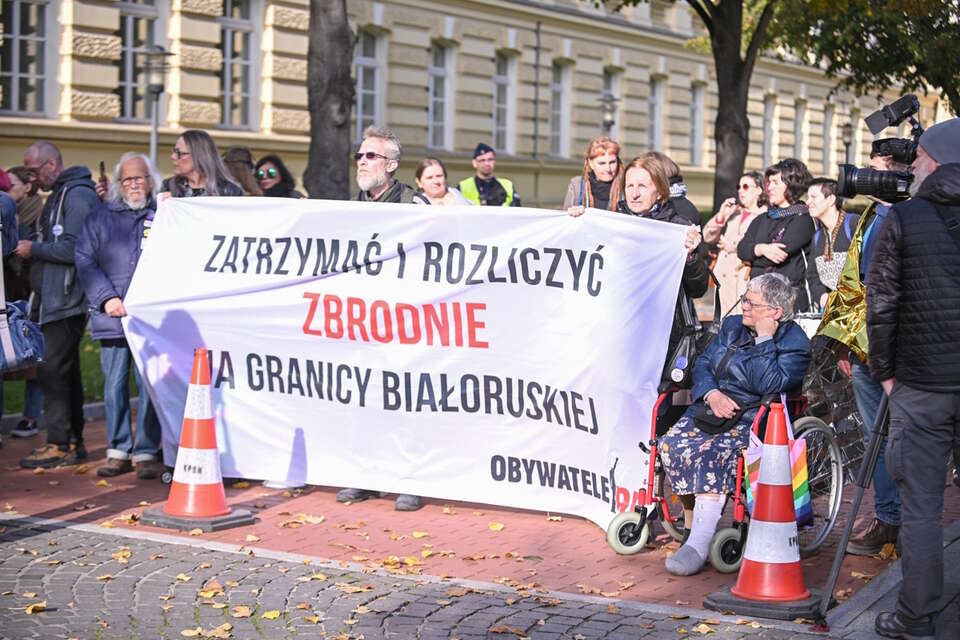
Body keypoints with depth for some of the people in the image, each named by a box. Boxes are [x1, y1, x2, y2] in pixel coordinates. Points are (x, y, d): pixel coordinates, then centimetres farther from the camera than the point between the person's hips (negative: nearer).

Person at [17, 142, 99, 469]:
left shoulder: (77, 195, -13)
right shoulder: (59, 194, 18)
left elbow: (74, 249, -21)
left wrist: (34, 249, -11)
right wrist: (35, 247, 5)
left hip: (67, 300, -10)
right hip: (57, 299, 10)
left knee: (52, 370, -8)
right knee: (65, 370, 13)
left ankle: (59, 445, -4)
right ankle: (73, 441, 20)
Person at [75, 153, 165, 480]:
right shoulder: (100, 217, 12)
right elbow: (85, 260, 7)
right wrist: (107, 298, -4)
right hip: (112, 318, 2)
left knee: (150, 386, -3)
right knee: (114, 386, 6)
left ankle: (146, 453, 5)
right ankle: (118, 451, 15)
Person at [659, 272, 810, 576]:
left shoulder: (795, 343, -4)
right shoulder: (733, 326, 17)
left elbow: (769, 385, -19)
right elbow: (703, 363, 15)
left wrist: (764, 338, -15)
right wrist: (712, 394, -5)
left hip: (753, 419, -7)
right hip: (710, 409, 7)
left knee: (712, 453, -34)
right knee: (671, 445, -22)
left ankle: (699, 544, -35)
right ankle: (692, 522, -12)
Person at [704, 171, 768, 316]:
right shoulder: (733, 213, 20)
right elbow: (708, 237, 16)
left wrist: (734, 247, -2)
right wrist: (721, 216, 0)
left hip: (747, 279, -6)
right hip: (724, 277, 6)